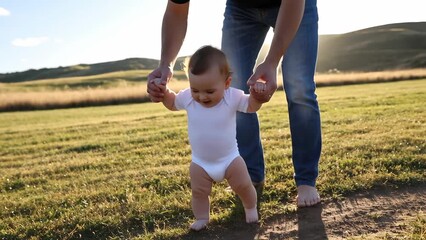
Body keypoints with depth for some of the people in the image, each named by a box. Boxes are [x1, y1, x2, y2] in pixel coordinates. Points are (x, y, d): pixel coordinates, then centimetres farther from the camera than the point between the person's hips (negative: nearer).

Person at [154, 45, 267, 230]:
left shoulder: (232, 97, -20)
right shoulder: (188, 97, -14)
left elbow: (251, 106, -7)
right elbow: (172, 104, 6)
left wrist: (257, 94, -29)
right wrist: (164, 92, -14)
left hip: (230, 158, -1)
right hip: (200, 162, 1)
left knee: (244, 186, 11)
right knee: (198, 192, 10)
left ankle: (251, 208, 40)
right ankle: (201, 218, 33)